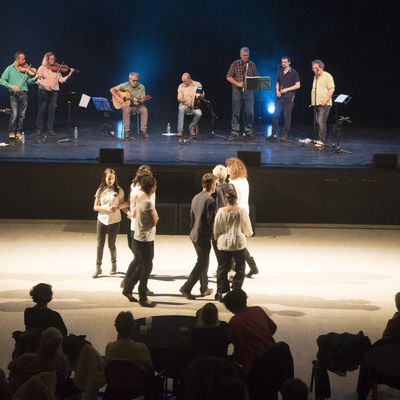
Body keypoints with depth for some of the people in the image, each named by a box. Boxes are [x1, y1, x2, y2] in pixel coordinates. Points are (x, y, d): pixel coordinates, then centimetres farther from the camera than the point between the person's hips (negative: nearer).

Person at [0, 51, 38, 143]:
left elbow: (29, 81, 13)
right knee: (14, 114, -13)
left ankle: (19, 133, 12)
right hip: (14, 94, -4)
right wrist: (11, 86, -14)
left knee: (21, 115, 4)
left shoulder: (24, 69, 11)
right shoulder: (10, 69, 2)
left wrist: (35, 78, -5)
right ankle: (11, 133, -6)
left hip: (23, 94, 4)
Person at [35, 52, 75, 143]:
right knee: (42, 111, 1)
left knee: (52, 110, 2)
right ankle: (39, 131, 8)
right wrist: (44, 84, -22)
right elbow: (37, 80, -7)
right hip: (44, 91, -3)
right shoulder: (42, 68, -1)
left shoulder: (56, 69, 9)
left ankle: (50, 129, 9)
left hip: (54, 91, 3)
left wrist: (69, 75, -7)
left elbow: (61, 80, 4)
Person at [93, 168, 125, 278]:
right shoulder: (100, 191, 0)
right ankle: (98, 268, 11)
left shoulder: (119, 190, -4)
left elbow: (122, 205, 2)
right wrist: (106, 208, -16)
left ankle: (114, 264, 29)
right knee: (100, 244, 3)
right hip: (102, 220, 1)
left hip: (114, 221, -1)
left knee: (111, 244, 6)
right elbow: (95, 207, 0)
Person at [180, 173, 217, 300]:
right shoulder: (210, 200, -19)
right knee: (201, 264, 1)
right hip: (203, 236, -9)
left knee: (204, 261, 20)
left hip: (194, 234, 9)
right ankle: (186, 288, -3)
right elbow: (211, 221, -19)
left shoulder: (196, 197, 7)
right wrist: (213, 235, -4)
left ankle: (204, 288, 27)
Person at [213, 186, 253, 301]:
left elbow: (216, 230, 2)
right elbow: (248, 229, -1)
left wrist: (217, 240, 21)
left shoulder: (221, 211, -7)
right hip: (239, 244, -2)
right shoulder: (242, 211, -12)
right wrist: (249, 233, 23)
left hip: (223, 244, 2)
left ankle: (220, 292, 14)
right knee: (240, 268, 12)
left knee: (223, 268, 12)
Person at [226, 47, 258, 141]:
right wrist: (237, 83, -13)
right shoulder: (235, 64, 1)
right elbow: (228, 77, 0)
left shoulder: (252, 65, 8)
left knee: (250, 112, 1)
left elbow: (256, 77, 13)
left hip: (249, 91, 2)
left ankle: (249, 132, 12)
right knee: (236, 112, -2)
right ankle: (235, 133, 1)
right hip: (237, 91, -2)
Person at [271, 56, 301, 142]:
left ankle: (285, 135, 6)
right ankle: (274, 134, 4)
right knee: (276, 114, -1)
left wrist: (287, 89, -15)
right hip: (279, 96, 4)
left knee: (287, 116, -1)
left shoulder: (293, 72, -3)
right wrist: (277, 90, 2)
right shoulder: (280, 72, 11)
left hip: (289, 96, -4)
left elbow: (298, 85, -6)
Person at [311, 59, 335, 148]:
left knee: (321, 122, -16)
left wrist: (326, 99, -21)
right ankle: (320, 139, 16)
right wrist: (313, 101, 18)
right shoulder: (315, 77, 18)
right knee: (316, 122, 8)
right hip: (316, 104, 9)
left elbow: (331, 89, -14)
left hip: (324, 104, -9)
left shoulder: (327, 76, -8)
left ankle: (322, 141, -18)